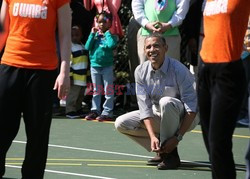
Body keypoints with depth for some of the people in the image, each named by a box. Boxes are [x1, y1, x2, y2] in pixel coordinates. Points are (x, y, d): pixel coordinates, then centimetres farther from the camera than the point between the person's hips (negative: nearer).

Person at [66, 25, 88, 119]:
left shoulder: (83, 47, 15)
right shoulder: (70, 47, -10)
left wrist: (87, 75, 23)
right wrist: (69, 76, -19)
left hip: (82, 77, 8)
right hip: (74, 78, -8)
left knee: (80, 96, 15)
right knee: (72, 95, -7)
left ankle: (78, 110, 25)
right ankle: (70, 111, -2)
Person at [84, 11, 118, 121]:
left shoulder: (111, 35, -4)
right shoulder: (95, 34, 7)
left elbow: (112, 45, -25)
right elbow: (87, 47, -4)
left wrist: (107, 33, -15)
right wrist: (92, 34, -8)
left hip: (107, 66, -5)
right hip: (94, 65, 5)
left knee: (108, 90, 0)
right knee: (96, 90, 13)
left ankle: (107, 112, 2)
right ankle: (95, 110, 19)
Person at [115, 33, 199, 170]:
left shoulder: (178, 70, -24)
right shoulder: (141, 71, -9)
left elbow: (191, 109, -25)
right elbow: (145, 107, -13)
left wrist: (177, 137, -32)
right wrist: (153, 136, -27)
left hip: (184, 119, -5)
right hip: (158, 116, 5)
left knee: (166, 102, -37)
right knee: (121, 123, -10)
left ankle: (171, 154, -25)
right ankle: (161, 151, -1)